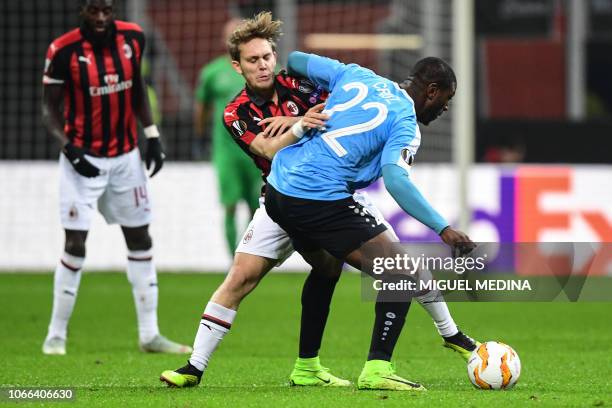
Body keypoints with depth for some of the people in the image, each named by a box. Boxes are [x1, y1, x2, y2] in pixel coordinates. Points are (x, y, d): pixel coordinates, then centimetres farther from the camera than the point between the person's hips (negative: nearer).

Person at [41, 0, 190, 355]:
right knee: (75, 246, -8)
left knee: (141, 240, 9)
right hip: (83, 159, -5)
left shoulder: (132, 38, -4)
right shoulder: (65, 51, -16)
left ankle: (149, 335, 17)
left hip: (125, 157, 5)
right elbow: (50, 107, -8)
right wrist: (68, 147, -21)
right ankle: (56, 335, 4)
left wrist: (152, 135, 6)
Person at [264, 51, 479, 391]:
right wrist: (443, 229, -24)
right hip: (322, 201, -9)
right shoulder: (405, 125, -5)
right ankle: (376, 370, -13)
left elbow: (294, 61, 22)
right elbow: (395, 180, -22)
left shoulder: (357, 76, 15)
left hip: (277, 186, 9)